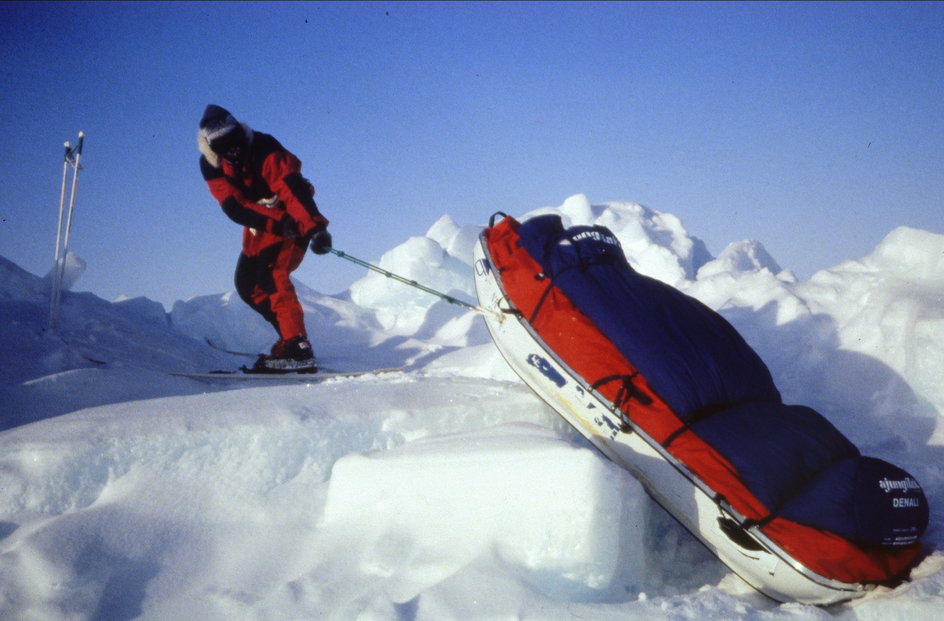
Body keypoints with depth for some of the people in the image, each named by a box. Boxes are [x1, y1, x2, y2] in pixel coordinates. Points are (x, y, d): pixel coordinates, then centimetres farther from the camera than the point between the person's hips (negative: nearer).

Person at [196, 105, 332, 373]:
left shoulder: (264, 149, -24)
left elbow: (291, 186, -36)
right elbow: (233, 206, -18)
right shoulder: (210, 165, -8)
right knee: (247, 284, 3)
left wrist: (315, 227, -50)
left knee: (270, 273, -25)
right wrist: (277, 224, -33)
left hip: (290, 217, -7)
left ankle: (297, 347, -30)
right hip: (261, 223, 7)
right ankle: (290, 334, 12)